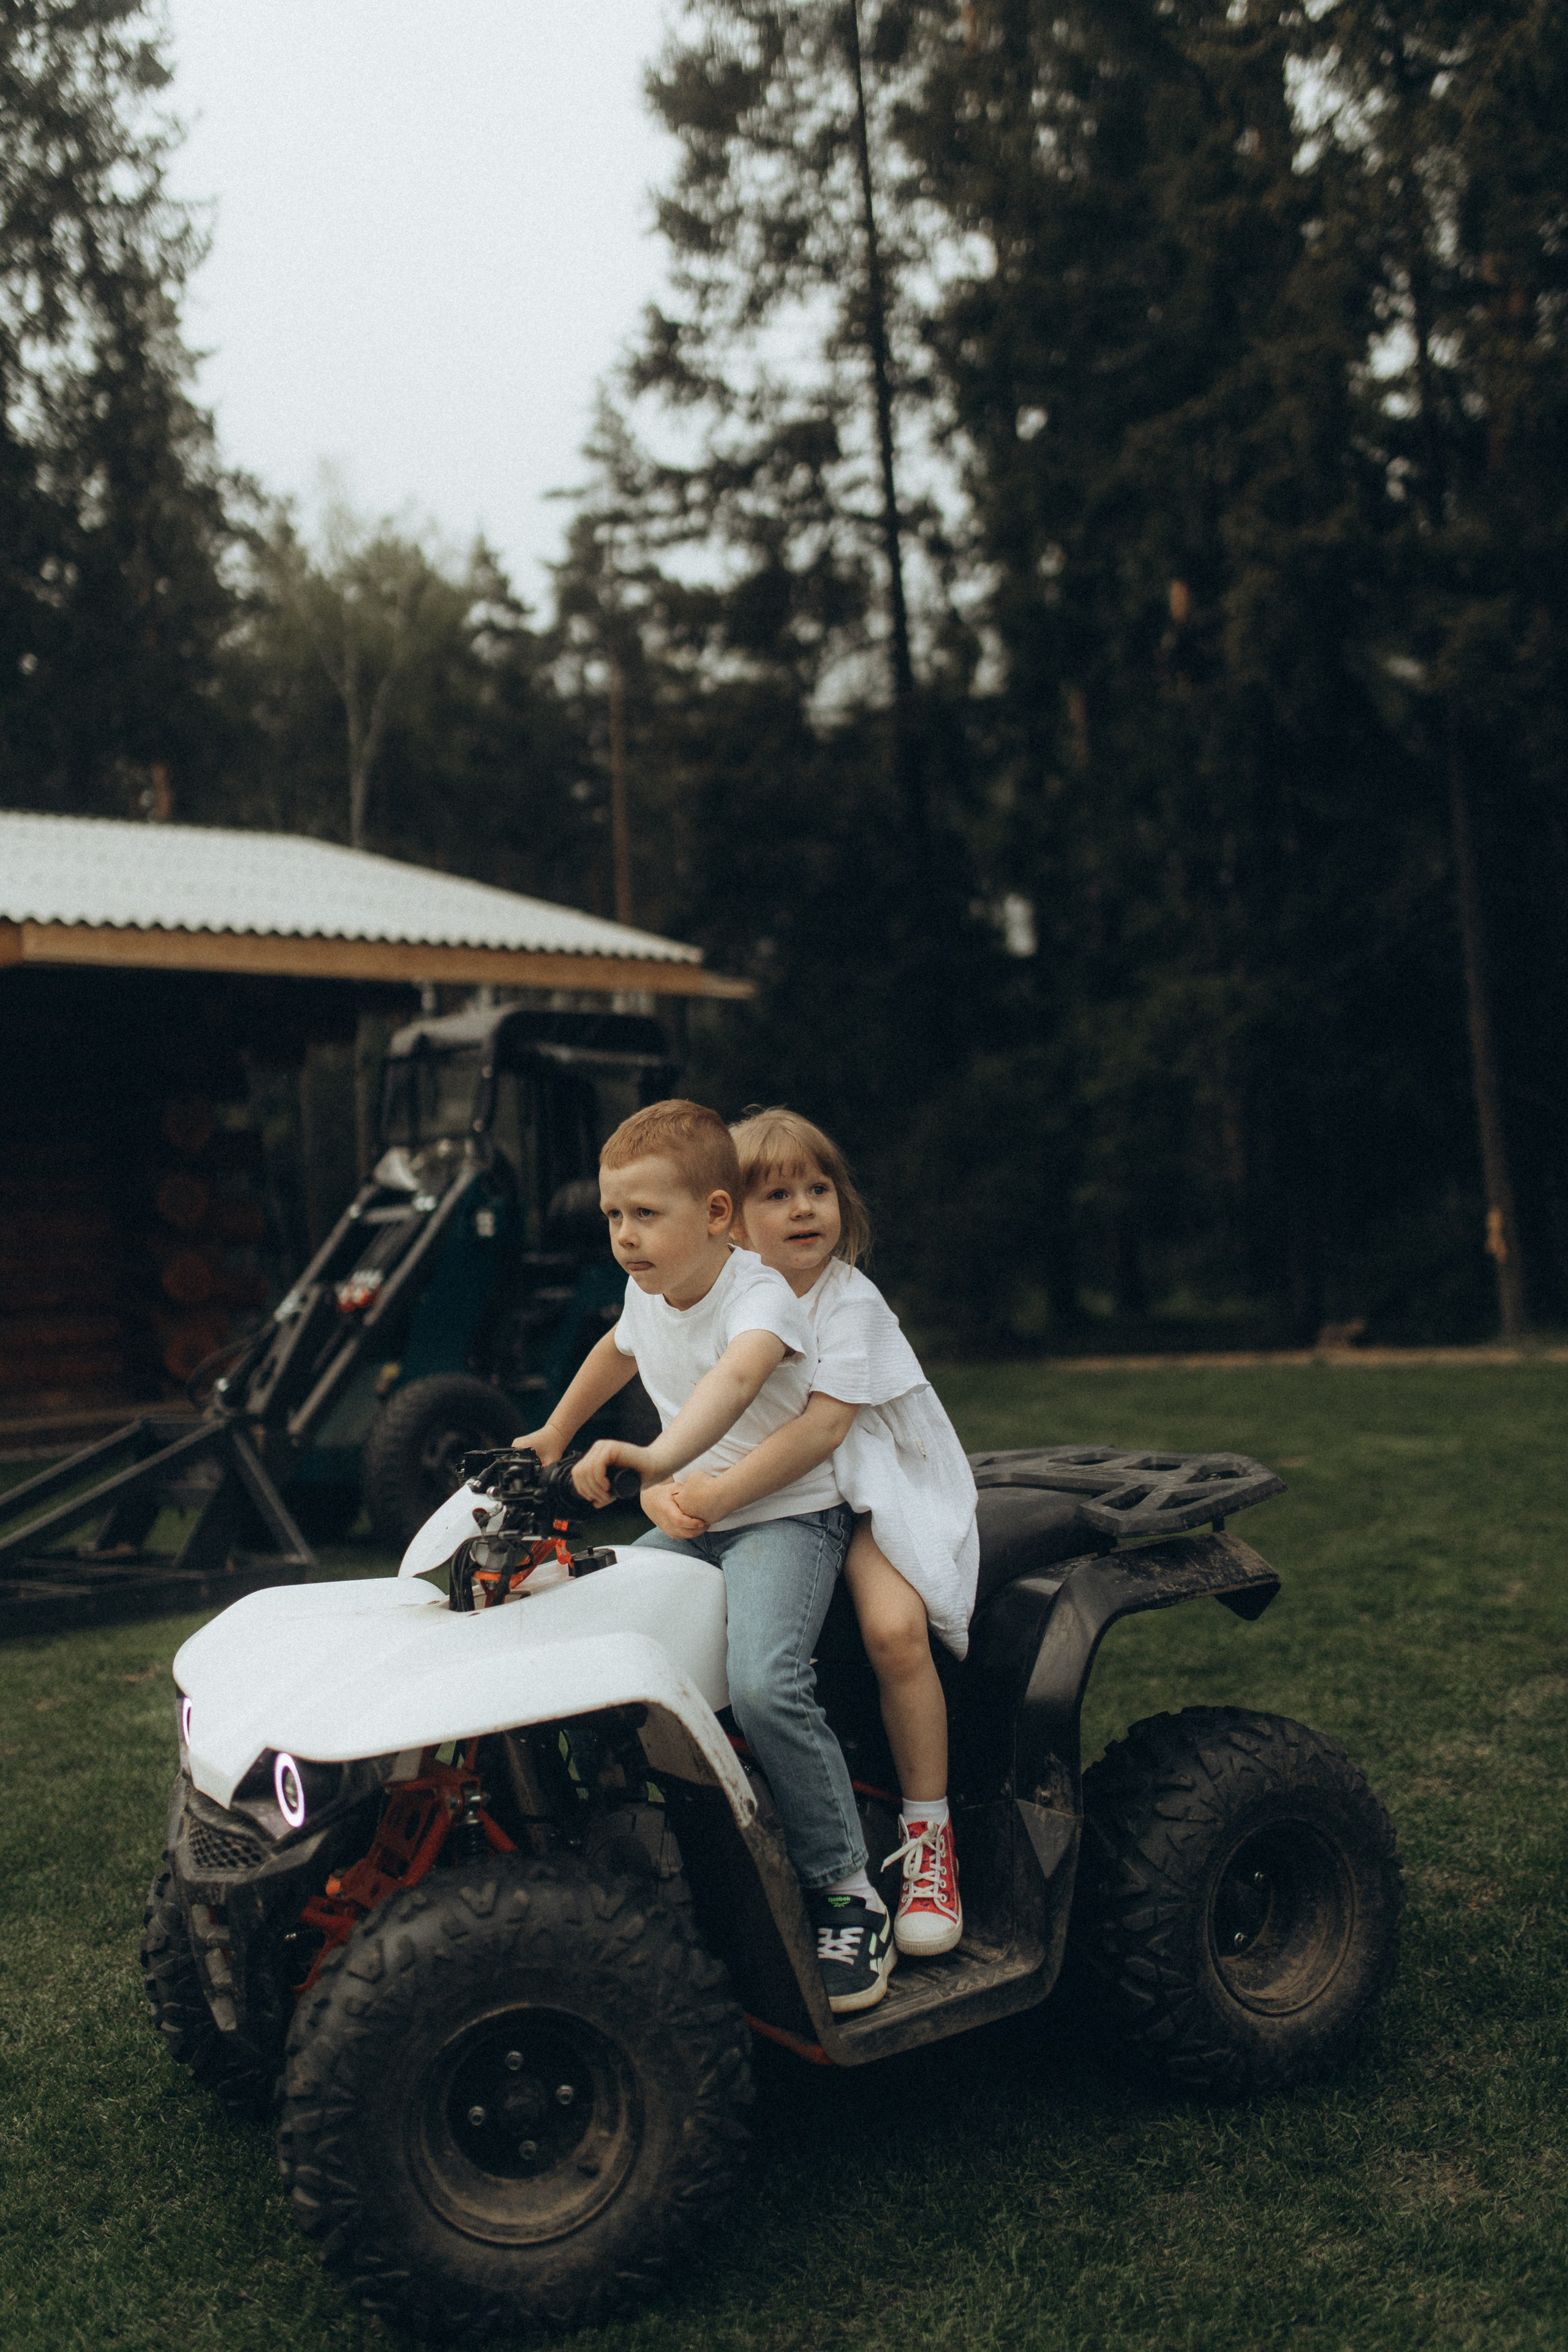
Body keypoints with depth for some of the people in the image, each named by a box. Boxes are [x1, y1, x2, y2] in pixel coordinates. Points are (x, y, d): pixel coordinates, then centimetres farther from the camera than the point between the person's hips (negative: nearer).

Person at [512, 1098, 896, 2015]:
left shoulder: (760, 1295, -22)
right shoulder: (651, 1293, 2)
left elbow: (736, 1378, -46)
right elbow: (617, 1352, 27)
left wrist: (657, 1458, -63)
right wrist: (552, 1438, 36)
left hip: (790, 1517, -8)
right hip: (691, 1523, 8)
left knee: (763, 1682, -30)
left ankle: (849, 1894, -12)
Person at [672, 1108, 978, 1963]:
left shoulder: (851, 1302, -12)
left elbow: (825, 1422, -25)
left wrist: (726, 1491, -34)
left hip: (871, 1488, -5)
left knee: (894, 1626, -29)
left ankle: (928, 1831, -10)